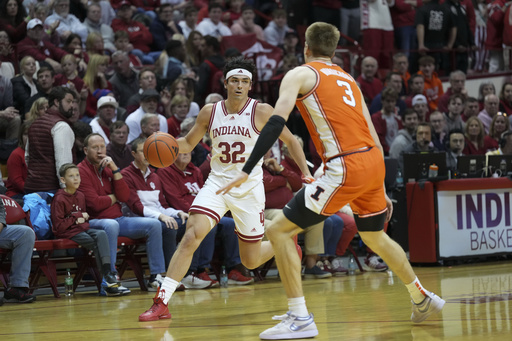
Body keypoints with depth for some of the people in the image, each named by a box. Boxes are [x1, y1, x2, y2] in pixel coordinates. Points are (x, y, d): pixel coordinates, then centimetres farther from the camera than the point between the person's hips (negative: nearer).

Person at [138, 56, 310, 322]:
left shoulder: (262, 112, -8)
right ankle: (162, 302, -23)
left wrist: (306, 172, -10)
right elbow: (188, 143, 12)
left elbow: (290, 141, 1)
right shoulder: (209, 112, 1)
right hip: (217, 183, 2)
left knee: (251, 261, 6)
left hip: (249, 189, -2)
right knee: (192, 235, -23)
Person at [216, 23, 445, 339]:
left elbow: (276, 123, -11)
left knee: (279, 230, -2)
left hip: (346, 168, -7)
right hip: (374, 161, 7)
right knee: (375, 236, 32)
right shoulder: (348, 79, 24)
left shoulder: (300, 75, 4)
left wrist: (246, 170, -13)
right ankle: (422, 299, 45)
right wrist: (381, 189, 28)